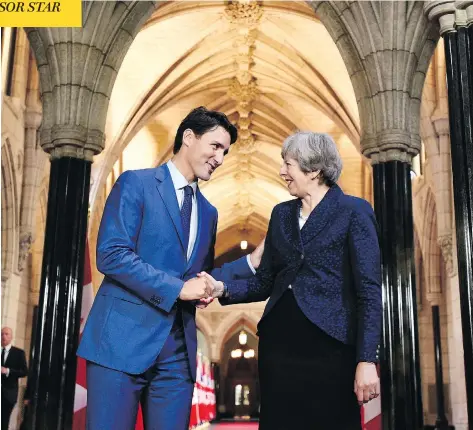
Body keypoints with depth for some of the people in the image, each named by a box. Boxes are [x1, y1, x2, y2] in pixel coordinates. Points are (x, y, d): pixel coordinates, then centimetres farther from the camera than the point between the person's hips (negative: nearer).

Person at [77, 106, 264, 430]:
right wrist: (177, 288, -15)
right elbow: (111, 255, -14)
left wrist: (252, 261, 6)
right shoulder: (136, 183, -3)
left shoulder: (208, 212, 18)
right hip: (123, 339, -6)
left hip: (179, 350, 6)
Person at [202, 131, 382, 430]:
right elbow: (265, 282, 14)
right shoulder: (281, 214, 13)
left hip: (328, 347, -5)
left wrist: (366, 360, -15)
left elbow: (369, 292, -9)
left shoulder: (354, 212, -4)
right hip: (278, 346, 5)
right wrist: (223, 289, -3)